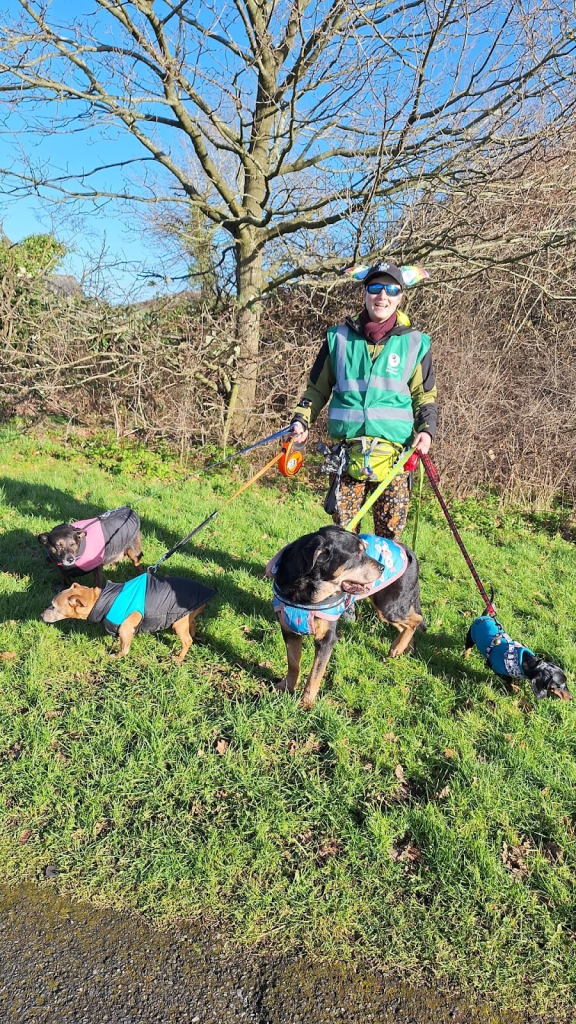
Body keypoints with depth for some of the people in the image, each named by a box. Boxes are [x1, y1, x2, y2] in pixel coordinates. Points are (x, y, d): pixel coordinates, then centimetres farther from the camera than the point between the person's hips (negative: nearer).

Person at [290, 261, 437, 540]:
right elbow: (317, 388, 17)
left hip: (393, 452, 0)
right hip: (347, 451, 1)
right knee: (342, 529, 2)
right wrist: (301, 420, 3)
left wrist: (426, 429, -3)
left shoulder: (414, 342, 9)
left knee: (390, 532, 0)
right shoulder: (339, 337, 10)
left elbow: (425, 395, 14)